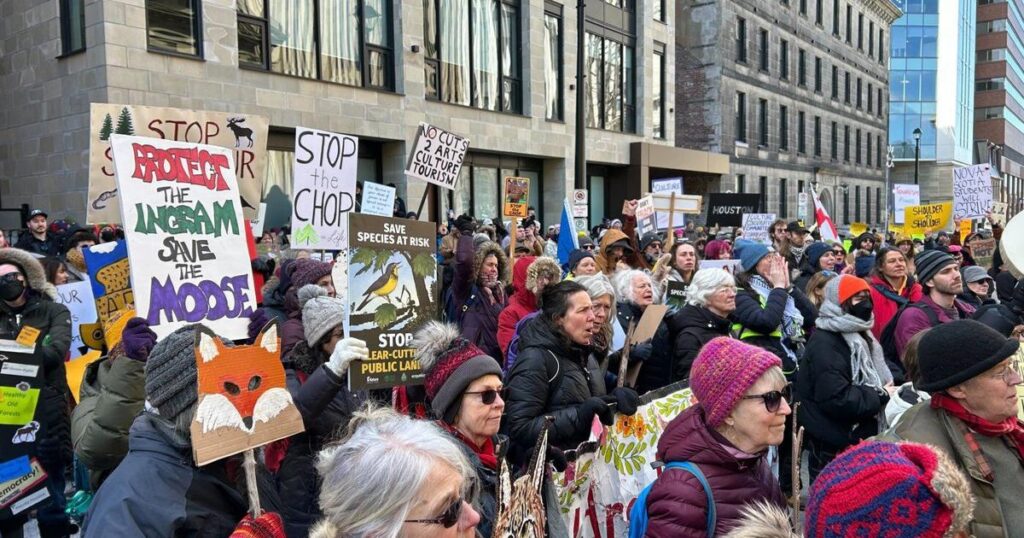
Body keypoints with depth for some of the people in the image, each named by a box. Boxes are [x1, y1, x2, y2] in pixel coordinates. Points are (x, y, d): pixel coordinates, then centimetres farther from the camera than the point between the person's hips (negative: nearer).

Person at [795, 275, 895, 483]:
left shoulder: (859, 336, 15)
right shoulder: (824, 343, -18)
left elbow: (873, 380, 25)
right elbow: (836, 399, -27)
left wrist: (888, 391, 3)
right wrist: (880, 396, -15)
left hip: (860, 441, 10)